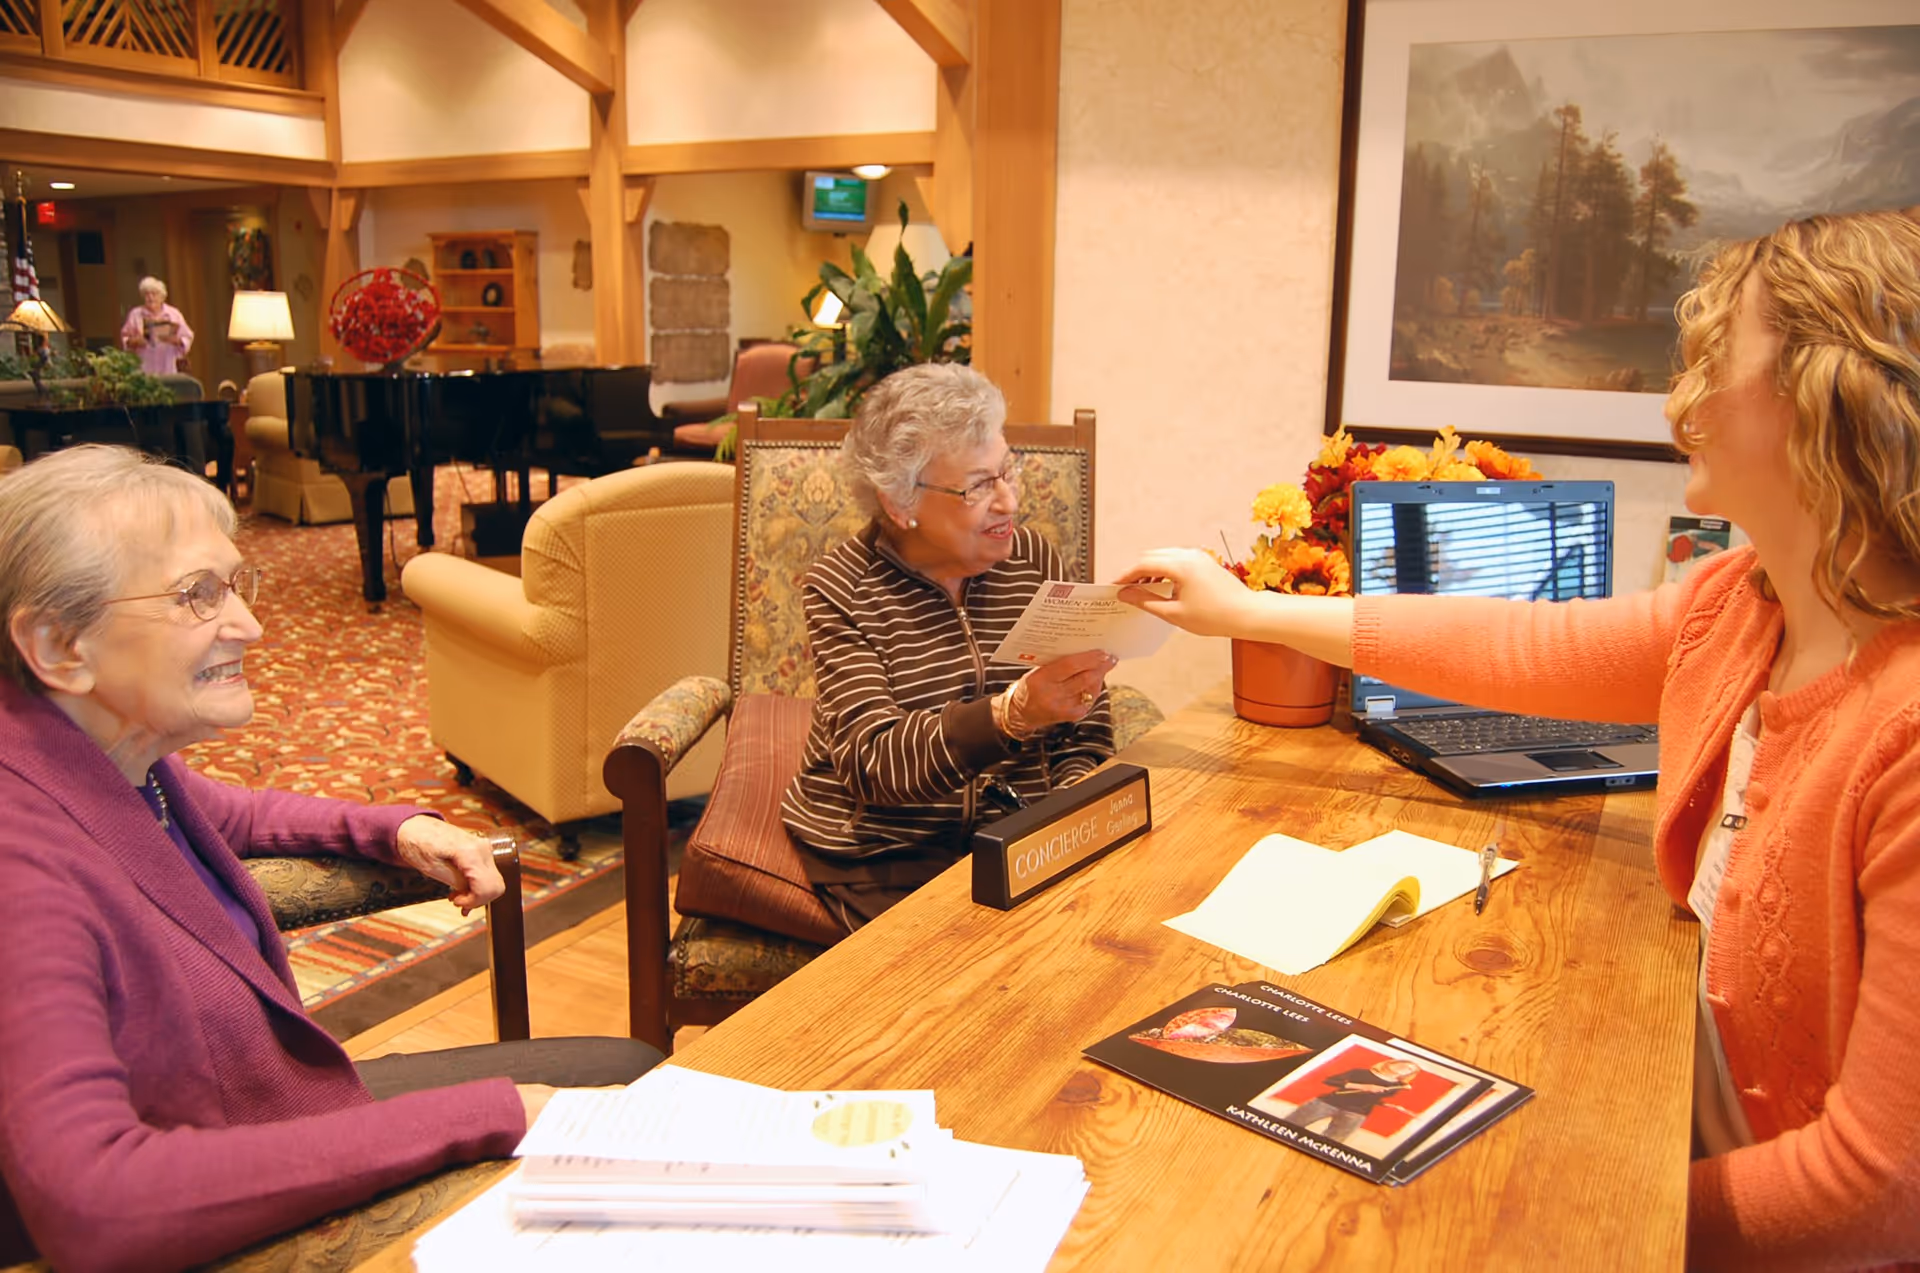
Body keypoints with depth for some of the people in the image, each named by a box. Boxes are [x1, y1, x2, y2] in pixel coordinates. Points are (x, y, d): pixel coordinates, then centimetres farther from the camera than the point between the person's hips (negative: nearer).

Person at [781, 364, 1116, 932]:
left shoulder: (1034, 558, 6)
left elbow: (1087, 735, 7)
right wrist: (1010, 715, -35)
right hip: (884, 851, -3)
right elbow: (872, 764, -19)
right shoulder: (841, 587, -7)